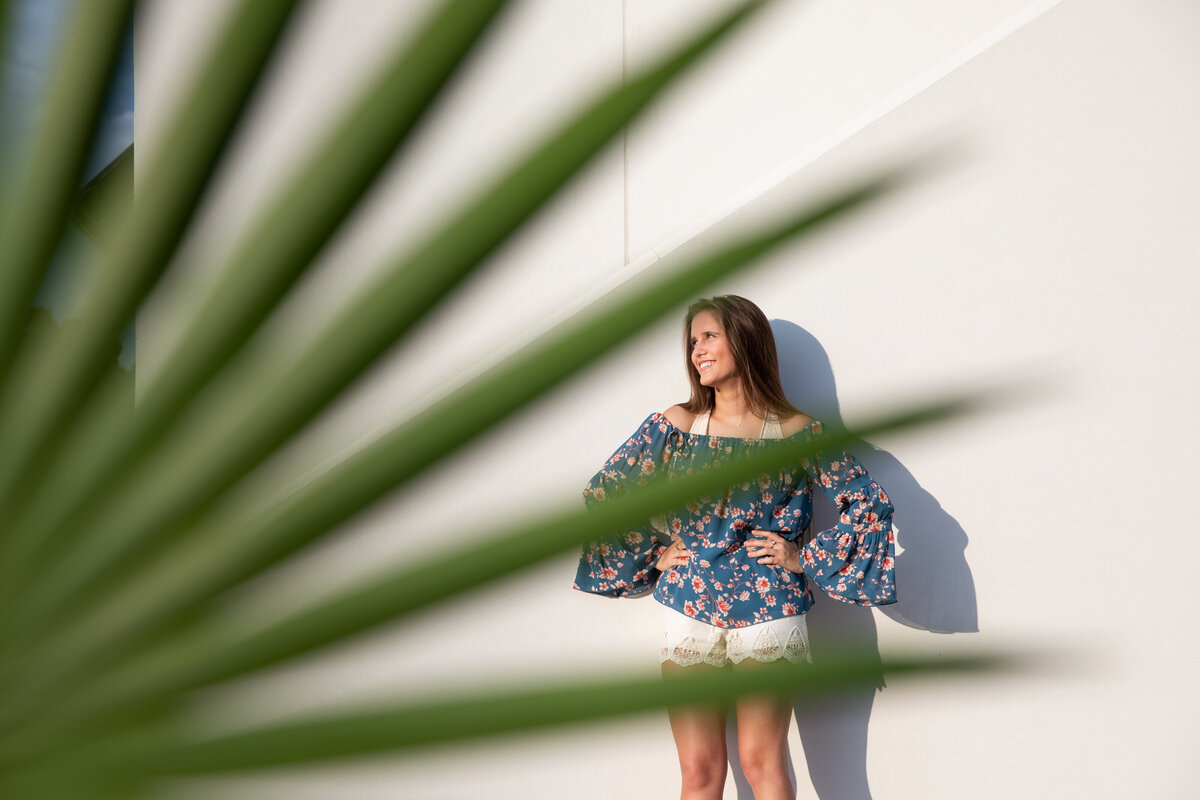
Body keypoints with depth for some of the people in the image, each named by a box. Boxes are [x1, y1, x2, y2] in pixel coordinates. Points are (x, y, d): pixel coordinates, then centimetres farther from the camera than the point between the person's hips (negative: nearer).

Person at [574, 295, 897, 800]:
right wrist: (652, 555, 4)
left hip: (768, 612, -2)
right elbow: (600, 496, 9)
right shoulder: (674, 426, 3)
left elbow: (867, 502, -1)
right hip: (688, 612, 2)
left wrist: (805, 559, -3)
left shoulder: (796, 432, -1)